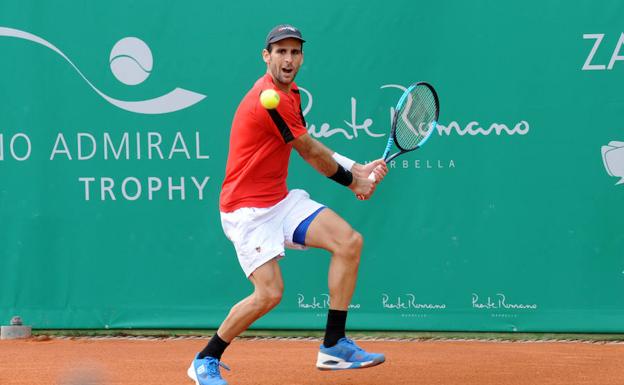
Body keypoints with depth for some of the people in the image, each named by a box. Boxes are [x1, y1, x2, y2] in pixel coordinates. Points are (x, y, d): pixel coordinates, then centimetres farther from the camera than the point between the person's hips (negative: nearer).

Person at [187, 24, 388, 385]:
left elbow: (313, 151, 16)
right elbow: (312, 153, -11)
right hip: (248, 209, -9)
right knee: (269, 292, -20)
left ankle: (334, 346, -2)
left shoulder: (290, 94, 10)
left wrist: (358, 169, 2)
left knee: (349, 241, -7)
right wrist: (353, 182, 3)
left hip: (282, 200, 9)